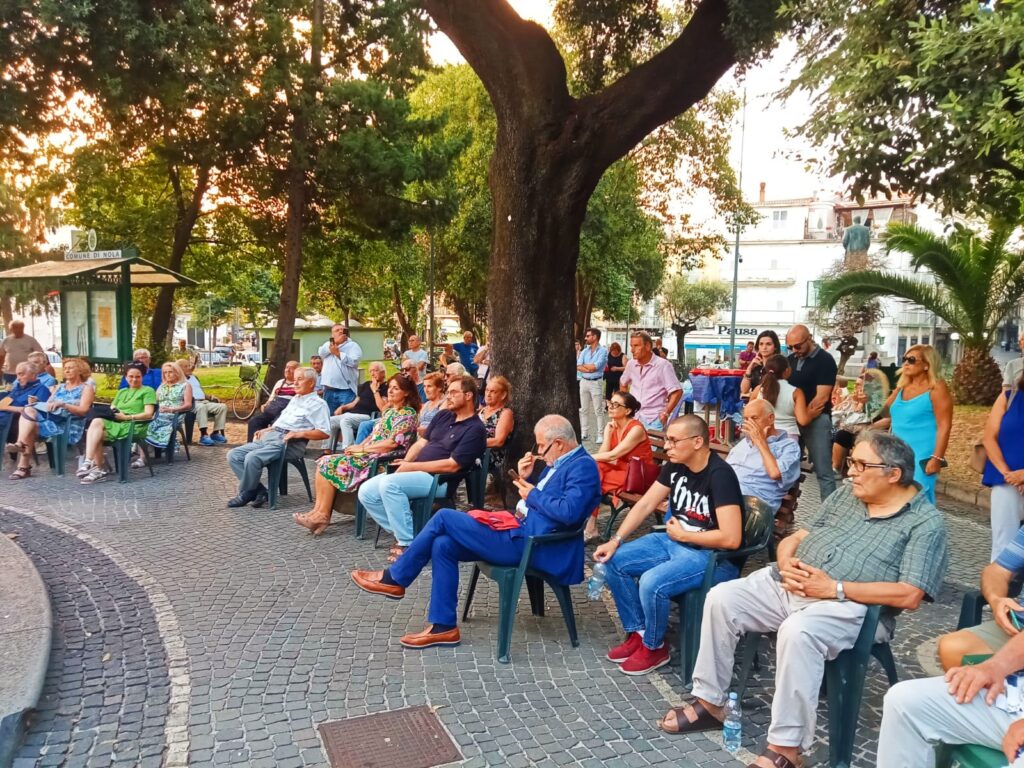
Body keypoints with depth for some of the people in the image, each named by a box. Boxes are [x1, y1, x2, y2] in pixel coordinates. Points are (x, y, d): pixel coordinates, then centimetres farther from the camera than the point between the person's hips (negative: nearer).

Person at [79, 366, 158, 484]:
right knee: (96, 421, -27)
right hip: (116, 424, 6)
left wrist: (126, 417, -13)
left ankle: (89, 463, -22)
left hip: (134, 426, -6)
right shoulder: (121, 392, 29)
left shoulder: (148, 391, 7)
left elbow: (148, 414, -5)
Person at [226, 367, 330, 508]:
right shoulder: (294, 399, 25)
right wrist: (267, 429, 17)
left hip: (288, 443, -10)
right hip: (269, 436, 10)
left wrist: (300, 433, -21)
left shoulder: (317, 404, -3)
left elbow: (324, 433, -12)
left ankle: (246, 494, -7)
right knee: (233, 455, -5)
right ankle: (260, 491, -11)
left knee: (252, 458, -31)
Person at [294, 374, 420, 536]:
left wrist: (362, 448, -12)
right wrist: (359, 446, 3)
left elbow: (393, 443, -18)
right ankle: (318, 511, -14)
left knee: (331, 465, -17)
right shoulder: (388, 411, 20)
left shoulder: (407, 414, -8)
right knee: (324, 461, -6)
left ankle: (323, 515, -10)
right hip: (369, 454, 9)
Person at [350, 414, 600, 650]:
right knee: (443, 545, 0)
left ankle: (394, 579, 8)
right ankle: (443, 627, 7)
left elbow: (569, 512, -27)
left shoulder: (583, 466, -13)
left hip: (527, 543, -10)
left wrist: (533, 495, -15)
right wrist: (525, 479, 4)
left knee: (444, 517, -9)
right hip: (519, 533, 10)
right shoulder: (559, 463, 17)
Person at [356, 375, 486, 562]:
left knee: (389, 483, -31)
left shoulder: (475, 429, -11)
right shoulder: (443, 416, 16)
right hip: (416, 473, 9)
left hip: (440, 479, -9)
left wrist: (413, 466, -14)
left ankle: (409, 543, -22)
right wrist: (405, 463, -3)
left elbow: (452, 466, -17)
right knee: (366, 492, -5)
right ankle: (401, 533, 4)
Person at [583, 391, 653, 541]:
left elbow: (612, 456, -22)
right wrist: (608, 433, -16)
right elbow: (602, 455, -6)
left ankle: (590, 528, -9)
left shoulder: (636, 429, -19)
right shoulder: (611, 426, 3)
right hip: (619, 469, 7)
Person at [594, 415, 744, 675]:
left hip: (713, 556, -8)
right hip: (674, 541, 9)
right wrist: (616, 540, -6)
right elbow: (645, 505, 5)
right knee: (614, 561, -2)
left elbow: (731, 539, -30)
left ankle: (654, 647, -1)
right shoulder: (675, 466, 0)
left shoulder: (720, 475, -25)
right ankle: (637, 633, 12)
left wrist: (682, 535, -17)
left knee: (652, 582, -30)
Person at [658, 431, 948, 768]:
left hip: (849, 606, -6)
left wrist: (834, 588, -18)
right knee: (721, 598, -11)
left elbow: (909, 595, -14)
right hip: (787, 585, 7)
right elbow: (799, 535, 17)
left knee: (798, 631, -37)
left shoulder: (926, 522, -4)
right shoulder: (846, 494, 15)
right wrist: (786, 561, -8)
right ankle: (709, 701, 3)